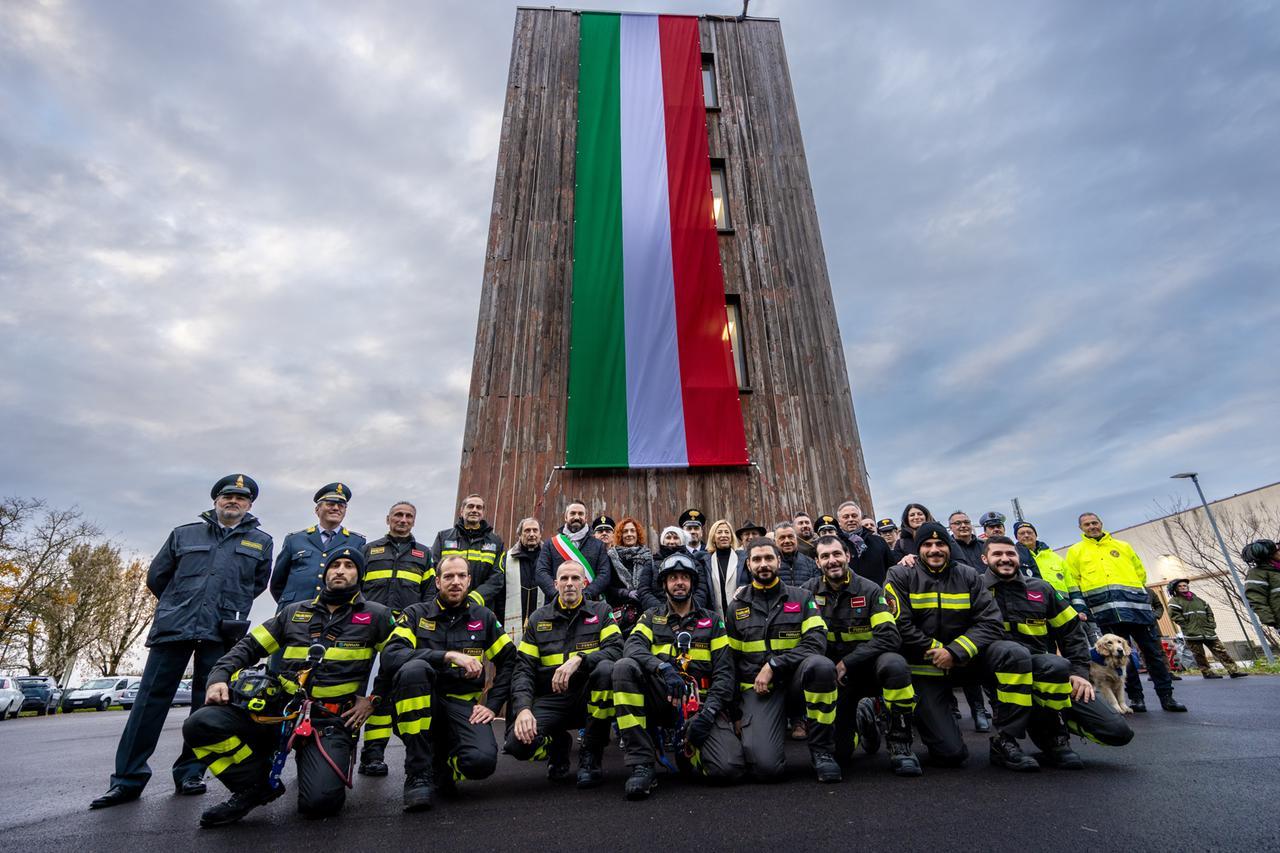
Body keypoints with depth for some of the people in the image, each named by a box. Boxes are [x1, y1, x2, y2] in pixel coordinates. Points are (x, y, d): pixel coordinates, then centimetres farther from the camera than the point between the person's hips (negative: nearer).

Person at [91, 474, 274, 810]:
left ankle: (190, 773, 16)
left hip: (221, 634, -1)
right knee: (150, 700, 1)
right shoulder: (184, 534, 13)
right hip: (172, 629, 1)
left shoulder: (261, 541, 10)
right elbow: (156, 577, 18)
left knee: (207, 704, 4)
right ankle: (128, 779, 11)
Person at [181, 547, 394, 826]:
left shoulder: (376, 616, 5)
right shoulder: (295, 612, 16)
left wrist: (372, 699, -3)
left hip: (331, 721, -4)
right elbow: (249, 647, 19)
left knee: (319, 802, -26)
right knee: (200, 725, -20)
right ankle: (255, 787, 1)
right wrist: (220, 677, 1)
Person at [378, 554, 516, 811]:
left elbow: (509, 661, 11)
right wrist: (448, 655, -25)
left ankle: (442, 760, 11)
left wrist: (492, 704, 0)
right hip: (419, 705, -1)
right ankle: (418, 773, -20)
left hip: (462, 705, 1)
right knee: (414, 668, -33)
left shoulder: (483, 617, 7)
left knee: (482, 761, -28)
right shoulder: (417, 614, 2)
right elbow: (390, 657, -16)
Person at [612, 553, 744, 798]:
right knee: (624, 667, -28)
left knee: (728, 768, -26)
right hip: (662, 700, 1)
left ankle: (690, 751, 11)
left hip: (700, 703, 0)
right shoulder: (651, 618, 12)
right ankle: (642, 764, -22)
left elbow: (724, 672, 5)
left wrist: (709, 710, -11)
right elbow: (633, 647, -9)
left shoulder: (712, 621, 12)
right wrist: (663, 667, -28)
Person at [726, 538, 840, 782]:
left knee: (821, 666, -35)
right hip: (757, 687, -1)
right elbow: (729, 658, 14)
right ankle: (754, 730, 13)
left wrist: (773, 666, -16)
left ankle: (821, 750, -14)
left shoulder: (801, 598, 5)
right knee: (766, 766, -24)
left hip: (794, 679, 1)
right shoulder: (736, 606, 8)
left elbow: (816, 642, -9)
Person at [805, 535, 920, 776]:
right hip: (834, 675, 1)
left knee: (895, 664, -36)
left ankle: (900, 744, -16)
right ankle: (861, 721, 27)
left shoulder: (870, 590, -8)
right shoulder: (809, 591, -4)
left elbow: (889, 636, -18)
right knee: (839, 754, -7)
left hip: (869, 667, -1)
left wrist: (847, 663, -22)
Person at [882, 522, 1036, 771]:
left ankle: (1005, 741, -12)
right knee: (951, 753, -13)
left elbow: (990, 622, -6)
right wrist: (936, 651, -14)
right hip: (924, 666, -3)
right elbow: (900, 625, -13)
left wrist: (954, 652, -17)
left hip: (963, 658, 4)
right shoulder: (901, 575, -5)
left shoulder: (968, 575, 3)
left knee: (1016, 654, -24)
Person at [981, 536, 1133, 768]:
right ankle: (1053, 738, -10)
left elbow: (1072, 631, 16)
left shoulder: (1040, 589, 13)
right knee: (1057, 665, -36)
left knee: (1118, 731, -6)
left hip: (1050, 674, 5)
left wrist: (1080, 672, 5)